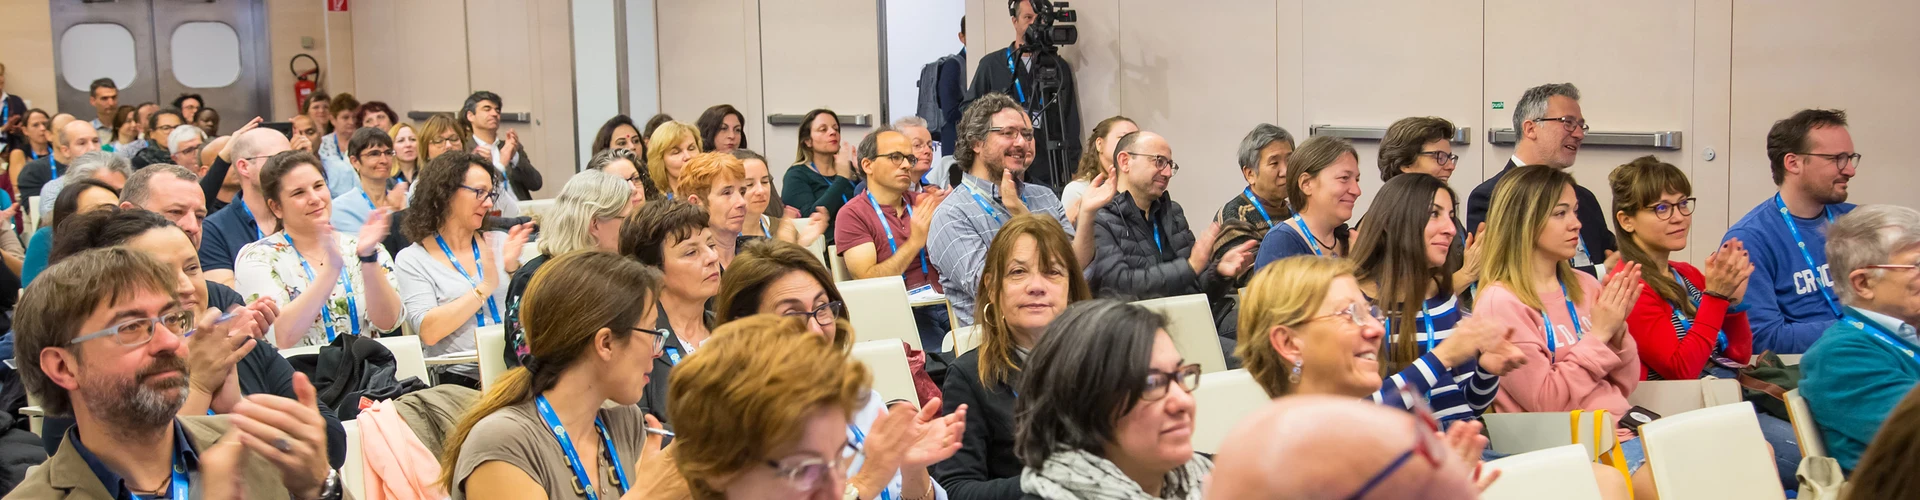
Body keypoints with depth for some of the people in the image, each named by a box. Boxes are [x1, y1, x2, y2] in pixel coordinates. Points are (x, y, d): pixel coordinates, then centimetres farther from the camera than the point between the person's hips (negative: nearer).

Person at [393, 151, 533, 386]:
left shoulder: (500, 242, 14)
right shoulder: (411, 260, 3)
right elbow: (429, 332, -9)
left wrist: (513, 268, -8)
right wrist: (485, 287, -13)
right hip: (460, 378, -3)